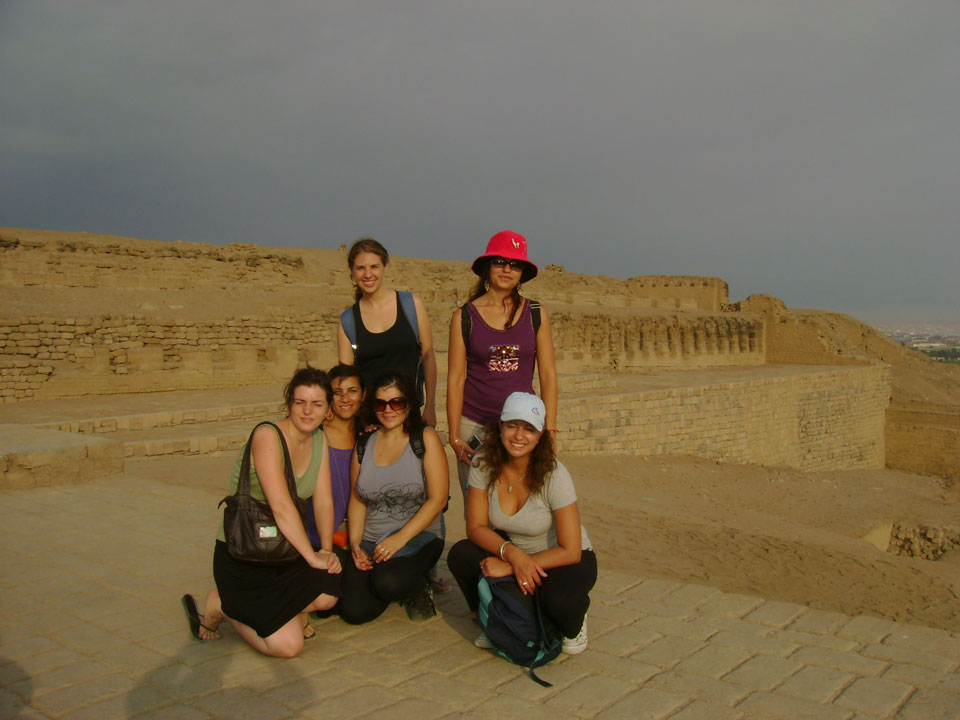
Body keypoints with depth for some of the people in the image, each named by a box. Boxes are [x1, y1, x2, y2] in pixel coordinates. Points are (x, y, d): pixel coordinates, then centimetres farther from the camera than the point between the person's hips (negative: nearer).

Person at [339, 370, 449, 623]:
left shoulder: (426, 438, -3)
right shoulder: (364, 444, 9)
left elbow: (437, 499, -9)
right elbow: (357, 498, 10)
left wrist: (400, 538, -18)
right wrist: (355, 543, -5)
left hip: (419, 535, -4)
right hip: (369, 540, 4)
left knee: (388, 582, -33)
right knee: (355, 611, -16)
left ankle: (417, 587, 4)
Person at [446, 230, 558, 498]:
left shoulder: (536, 314, 5)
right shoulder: (464, 316, 1)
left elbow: (548, 374, 4)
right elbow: (455, 379, 0)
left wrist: (549, 431, -1)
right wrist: (454, 437, -4)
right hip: (474, 424, -1)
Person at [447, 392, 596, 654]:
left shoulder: (554, 475, -25)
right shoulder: (484, 465, -15)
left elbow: (570, 551, -23)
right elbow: (476, 527, -11)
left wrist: (509, 567, -27)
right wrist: (512, 553, -31)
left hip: (564, 561, -3)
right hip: (511, 552, 4)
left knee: (559, 600, -36)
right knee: (460, 555, -23)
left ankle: (574, 626, 4)